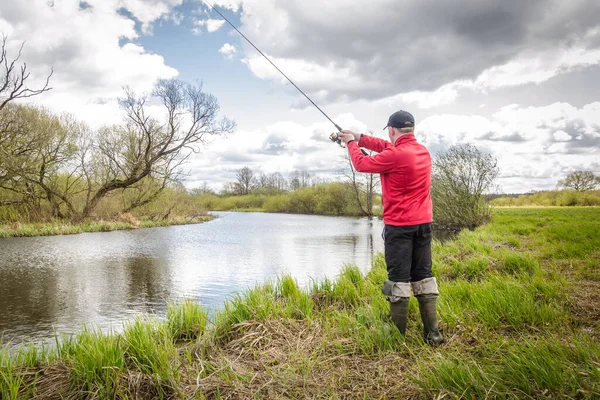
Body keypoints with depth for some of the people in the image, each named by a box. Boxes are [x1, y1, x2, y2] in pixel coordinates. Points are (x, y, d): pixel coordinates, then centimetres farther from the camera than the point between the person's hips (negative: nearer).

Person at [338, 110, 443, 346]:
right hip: (423, 223, 7)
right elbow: (387, 147, 20)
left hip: (399, 225, -7)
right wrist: (360, 138, 19)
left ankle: (398, 335, 4)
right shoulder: (423, 151, 9)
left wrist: (351, 143, 15)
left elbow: (361, 164, -2)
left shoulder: (395, 155, -15)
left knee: (399, 279, -1)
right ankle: (432, 333, 13)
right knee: (424, 275, 10)